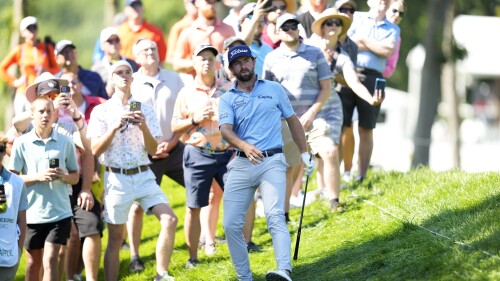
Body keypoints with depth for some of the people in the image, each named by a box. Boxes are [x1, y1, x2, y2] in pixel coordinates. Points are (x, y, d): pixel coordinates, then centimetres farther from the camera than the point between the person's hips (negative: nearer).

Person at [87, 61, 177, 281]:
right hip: (116, 178, -2)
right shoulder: (101, 111, 3)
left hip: (143, 176, 2)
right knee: (115, 238, 1)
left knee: (169, 219, -16)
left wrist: (144, 127, -14)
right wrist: (115, 127, -18)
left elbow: (153, 150, 5)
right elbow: (95, 150, -5)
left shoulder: (145, 109, 8)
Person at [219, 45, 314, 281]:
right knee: (231, 225, -5)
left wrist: (304, 153, 17)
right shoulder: (227, 99, 10)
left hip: (272, 162, -2)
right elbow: (226, 130, -7)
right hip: (241, 164, 2)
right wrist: (245, 146, -28)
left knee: (275, 216, -23)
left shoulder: (274, 89, 12)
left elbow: (292, 120, 21)